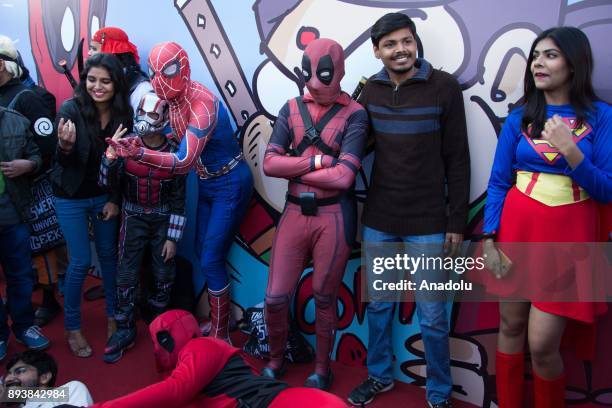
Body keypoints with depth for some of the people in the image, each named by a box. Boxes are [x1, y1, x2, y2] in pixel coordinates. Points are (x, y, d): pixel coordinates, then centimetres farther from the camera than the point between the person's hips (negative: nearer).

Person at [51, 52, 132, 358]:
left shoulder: (123, 113, -9)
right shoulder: (70, 109, -19)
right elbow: (65, 162, -19)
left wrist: (115, 200, -1)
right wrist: (65, 147, -41)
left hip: (104, 195, 3)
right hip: (70, 198, -3)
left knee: (108, 255, 13)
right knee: (81, 261, -1)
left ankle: (113, 315, 32)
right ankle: (72, 328, 18)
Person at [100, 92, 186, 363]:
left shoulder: (173, 153, -11)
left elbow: (178, 200, -6)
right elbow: (108, 184, -10)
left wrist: (172, 237, -7)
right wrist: (110, 156, -26)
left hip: (163, 219, 0)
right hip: (133, 217, 0)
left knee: (164, 274, 7)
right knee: (127, 274, 0)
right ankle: (124, 329, 15)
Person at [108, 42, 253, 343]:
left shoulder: (202, 104, -28)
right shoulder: (172, 100, -2)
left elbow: (184, 163, -34)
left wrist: (141, 154, -47)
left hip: (231, 185, -9)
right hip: (207, 183, 9)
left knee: (211, 260, -5)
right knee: (202, 251, 16)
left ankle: (221, 334, 11)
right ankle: (216, 317, 34)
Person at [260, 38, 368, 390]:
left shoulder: (354, 114, -6)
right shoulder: (292, 109, 6)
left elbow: (343, 177, -17)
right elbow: (270, 164, -4)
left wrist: (293, 169, -7)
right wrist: (317, 161, -13)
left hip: (333, 217, -3)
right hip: (295, 213, 4)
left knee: (325, 297, 11)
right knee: (275, 297, 7)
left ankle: (322, 369, 34)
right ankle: (276, 361, 35)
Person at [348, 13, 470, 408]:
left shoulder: (444, 86, -6)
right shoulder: (371, 90, 4)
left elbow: (458, 159, -5)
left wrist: (457, 221, -7)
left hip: (428, 223, -3)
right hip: (378, 219, 4)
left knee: (432, 316, 6)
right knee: (378, 305, 16)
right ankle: (380, 375, 37)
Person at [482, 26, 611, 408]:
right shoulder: (519, 118, 4)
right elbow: (498, 183, 3)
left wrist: (571, 151, -20)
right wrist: (489, 240, -6)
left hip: (568, 237, -2)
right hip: (516, 229, 3)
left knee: (542, 343, -3)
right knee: (511, 326, 12)